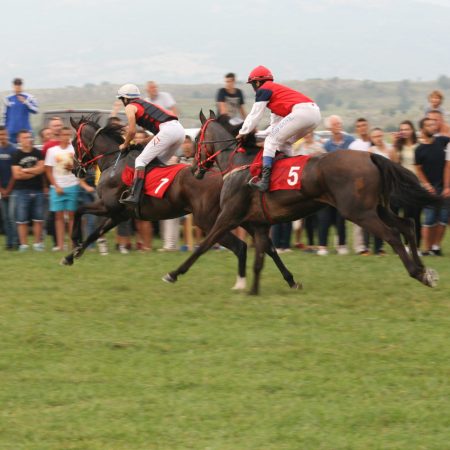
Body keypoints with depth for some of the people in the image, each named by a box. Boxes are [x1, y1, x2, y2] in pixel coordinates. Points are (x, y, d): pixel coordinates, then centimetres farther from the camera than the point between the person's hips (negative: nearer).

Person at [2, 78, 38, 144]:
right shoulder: (8, 99, 8)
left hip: (25, 129, -2)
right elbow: (7, 115, 14)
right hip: (12, 130, 2)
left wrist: (25, 102, -17)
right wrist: (6, 128, 12)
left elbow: (35, 110, -7)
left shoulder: (28, 97, 0)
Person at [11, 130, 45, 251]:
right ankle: (23, 244, 2)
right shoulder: (16, 155, 1)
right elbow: (16, 175, -6)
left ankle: (38, 243, 10)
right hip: (21, 191, -2)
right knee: (22, 220, -2)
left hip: (37, 190, 2)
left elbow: (41, 168, -3)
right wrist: (34, 172, -4)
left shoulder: (38, 153, 7)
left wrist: (25, 170, -6)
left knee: (38, 219, 3)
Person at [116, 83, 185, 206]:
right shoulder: (145, 104, 34)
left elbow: (132, 131, 2)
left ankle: (134, 195, -22)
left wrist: (125, 145, 18)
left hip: (167, 129, -8)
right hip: (180, 130, 8)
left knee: (141, 160, -8)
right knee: (160, 162, 23)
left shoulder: (130, 107, 9)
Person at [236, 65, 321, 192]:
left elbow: (254, 115, 10)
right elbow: (276, 124, 37)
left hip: (301, 112, -9)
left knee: (272, 140, -5)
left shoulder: (263, 90, 8)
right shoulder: (277, 89, 35)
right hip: (315, 112, 9)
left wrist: (243, 133, 21)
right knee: (284, 143, 23)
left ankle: (265, 180, -15)